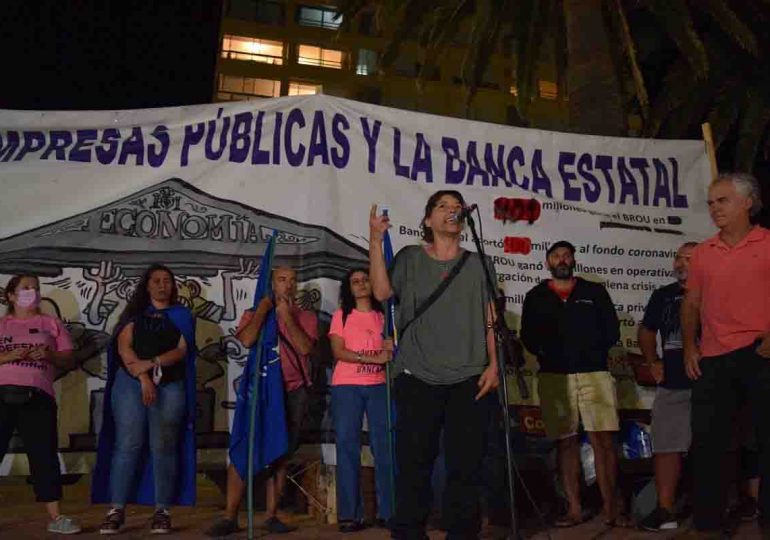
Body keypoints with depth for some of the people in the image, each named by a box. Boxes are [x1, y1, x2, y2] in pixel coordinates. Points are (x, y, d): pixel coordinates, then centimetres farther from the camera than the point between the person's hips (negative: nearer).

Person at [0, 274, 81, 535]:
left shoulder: (51, 323, 15)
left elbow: (67, 358, 10)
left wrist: (50, 356, -9)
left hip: (37, 396, 0)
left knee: (44, 455, -1)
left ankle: (55, 517, 2)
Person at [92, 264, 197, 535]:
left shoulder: (182, 315, 13)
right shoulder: (134, 312, 12)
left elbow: (182, 350, 1)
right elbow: (124, 347, 0)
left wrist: (150, 363, -13)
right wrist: (143, 378, -13)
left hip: (170, 386, 0)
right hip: (131, 383, 0)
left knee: (163, 448, -2)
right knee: (127, 445, -4)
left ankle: (162, 511, 1)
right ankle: (116, 510, 0)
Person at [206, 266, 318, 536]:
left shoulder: (306, 317, 10)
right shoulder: (254, 313, 9)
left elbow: (305, 348, -8)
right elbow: (247, 340, -12)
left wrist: (287, 316, -9)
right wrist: (263, 308, -5)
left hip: (293, 392, 1)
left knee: (280, 455, 3)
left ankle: (271, 515, 9)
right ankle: (229, 516, -5)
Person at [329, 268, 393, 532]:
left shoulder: (383, 316, 14)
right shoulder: (341, 315, 7)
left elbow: (391, 348, 12)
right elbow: (338, 352, -4)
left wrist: (392, 348, -12)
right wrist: (374, 358, -14)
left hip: (379, 386, 2)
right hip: (346, 386, -2)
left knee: (385, 447, -2)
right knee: (347, 447, -4)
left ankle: (388, 511, 4)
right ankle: (350, 514, -1)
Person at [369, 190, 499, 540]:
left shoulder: (479, 264, 12)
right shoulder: (410, 258, 9)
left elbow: (491, 320, 10)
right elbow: (382, 291, -8)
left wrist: (493, 364, -1)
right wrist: (376, 241, -12)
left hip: (469, 379, 1)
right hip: (417, 378, -1)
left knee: (466, 464, 3)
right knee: (413, 462, 2)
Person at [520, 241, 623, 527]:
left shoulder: (594, 292, 12)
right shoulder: (536, 296, 12)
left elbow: (612, 330, 8)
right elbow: (528, 336, 8)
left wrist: (592, 351, -2)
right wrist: (546, 353, -5)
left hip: (594, 373, 0)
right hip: (554, 376, 1)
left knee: (603, 439, -8)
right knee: (566, 442, 2)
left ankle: (610, 506, -1)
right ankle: (574, 509, 6)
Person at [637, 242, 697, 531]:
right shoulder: (662, 295, 13)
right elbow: (646, 331, 24)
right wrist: (653, 362, 12)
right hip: (671, 385, 4)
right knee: (666, 447, 2)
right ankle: (665, 510, 6)